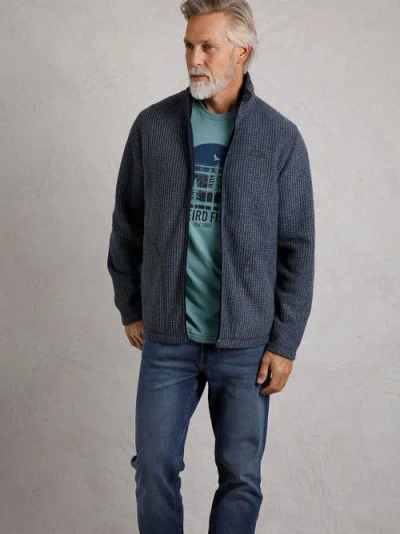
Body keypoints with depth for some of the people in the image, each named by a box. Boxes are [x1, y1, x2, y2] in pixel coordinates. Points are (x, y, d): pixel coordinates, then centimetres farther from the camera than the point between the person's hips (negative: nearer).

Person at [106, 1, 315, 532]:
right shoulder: (152, 125, 0)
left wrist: (285, 343, -5)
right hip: (167, 339, 1)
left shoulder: (281, 137, -4)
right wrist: (130, 307, 9)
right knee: (155, 468, 8)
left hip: (247, 345, -1)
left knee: (241, 478, 9)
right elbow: (127, 224, 8)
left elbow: (297, 248, -3)